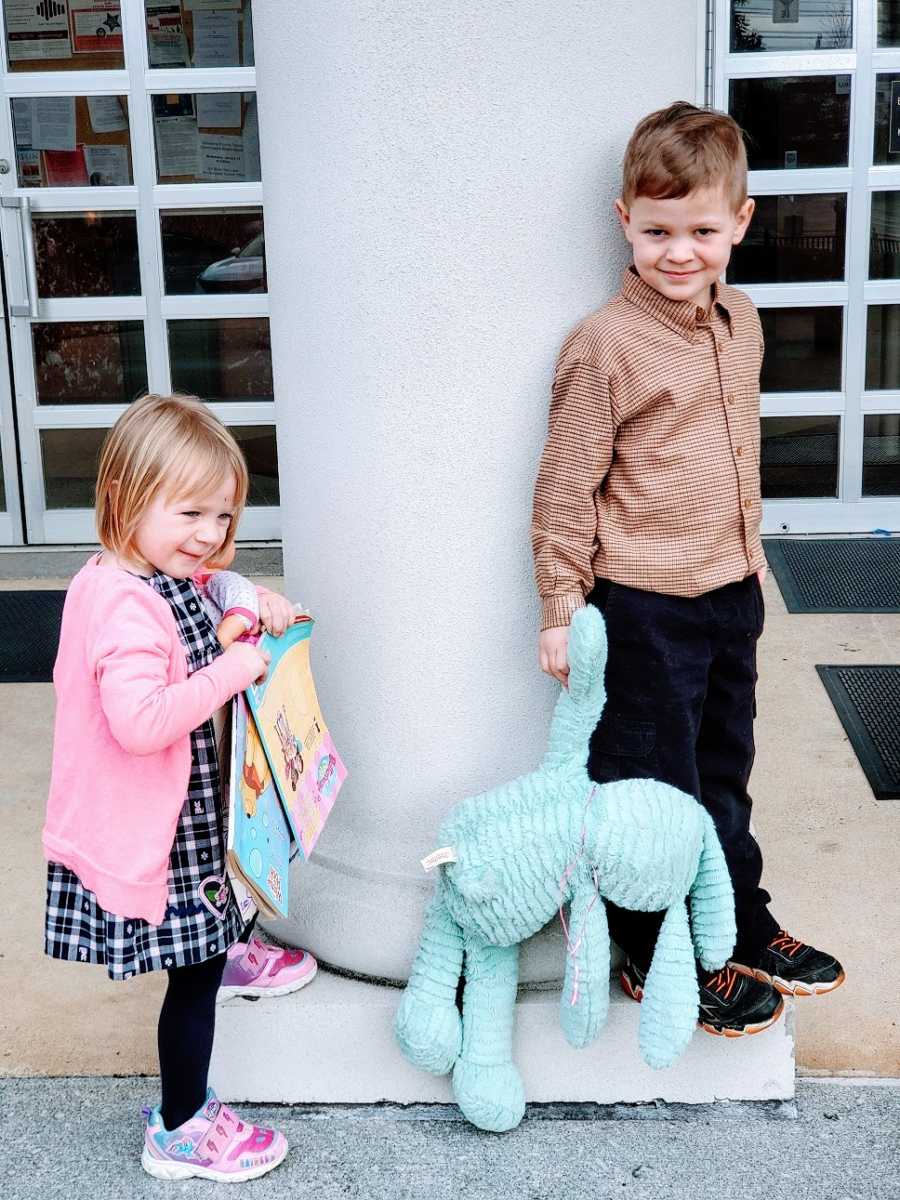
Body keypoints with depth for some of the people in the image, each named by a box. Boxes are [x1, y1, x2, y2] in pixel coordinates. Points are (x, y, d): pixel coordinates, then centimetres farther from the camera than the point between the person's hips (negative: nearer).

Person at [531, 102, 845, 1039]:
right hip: (644, 608, -7)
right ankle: (658, 960, 25)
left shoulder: (741, 325, 5)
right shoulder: (603, 346, -17)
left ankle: (742, 930, 40)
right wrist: (561, 608, -13)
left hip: (730, 593, 7)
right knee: (653, 786, 7)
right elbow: (566, 487, -14)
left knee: (725, 772, 22)